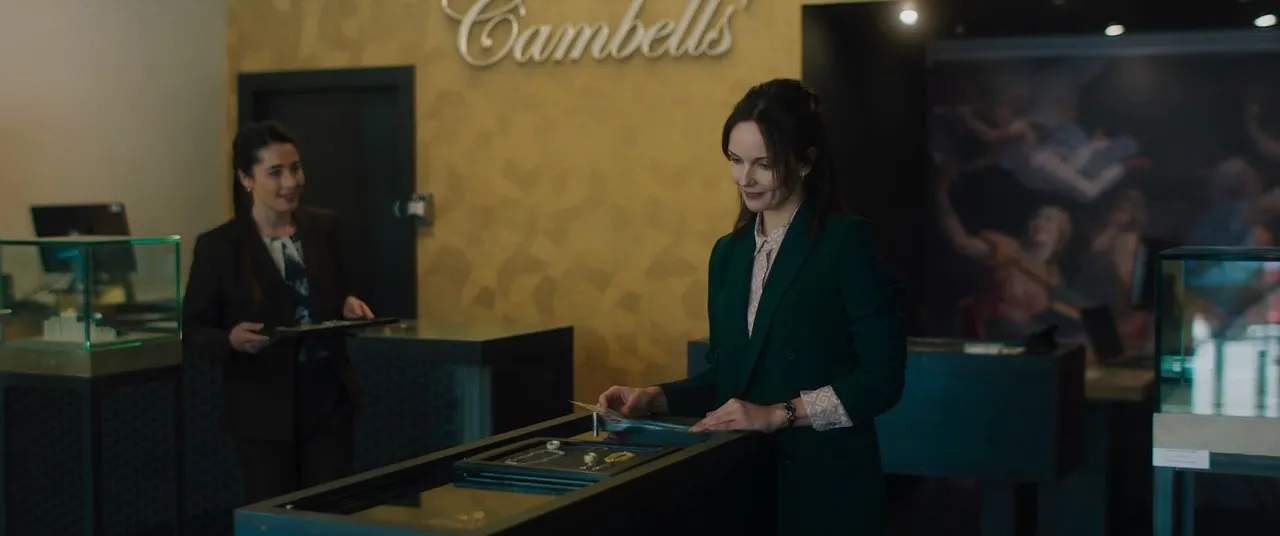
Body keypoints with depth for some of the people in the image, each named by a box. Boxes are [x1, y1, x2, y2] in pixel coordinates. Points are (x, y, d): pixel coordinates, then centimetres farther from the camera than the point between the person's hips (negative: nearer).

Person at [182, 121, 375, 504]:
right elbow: (193, 334, -4)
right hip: (263, 407, -3)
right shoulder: (217, 245, -7)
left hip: (329, 397, 3)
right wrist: (232, 339, -24)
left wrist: (350, 305, -6)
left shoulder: (323, 227, 5)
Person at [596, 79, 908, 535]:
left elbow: (882, 378, -14)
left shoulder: (846, 242, -9)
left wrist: (778, 414, -19)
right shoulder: (728, 252, 10)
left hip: (827, 481, -6)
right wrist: (654, 398, -1)